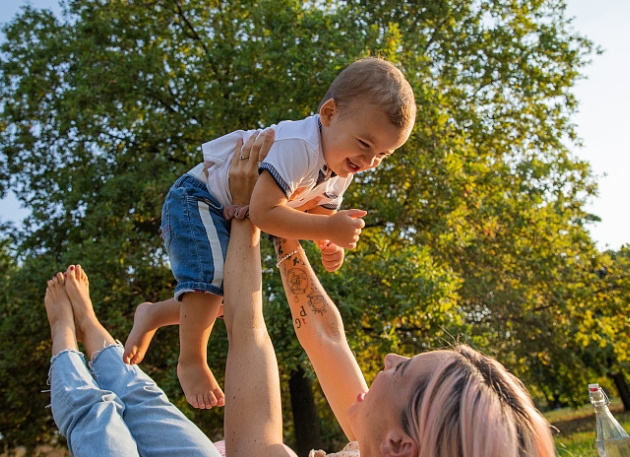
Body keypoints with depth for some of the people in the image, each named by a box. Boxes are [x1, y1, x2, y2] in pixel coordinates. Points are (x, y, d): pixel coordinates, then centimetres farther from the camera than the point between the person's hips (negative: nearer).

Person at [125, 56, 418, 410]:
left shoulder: (340, 172, -6)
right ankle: (192, 361, -10)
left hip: (232, 218, 9)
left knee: (230, 296, 12)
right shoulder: (296, 146, -36)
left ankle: (153, 315, 31)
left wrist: (332, 247, -18)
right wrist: (330, 229, -42)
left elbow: (322, 214, 5)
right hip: (197, 201, -9)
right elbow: (264, 212, -43)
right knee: (213, 272, -29)